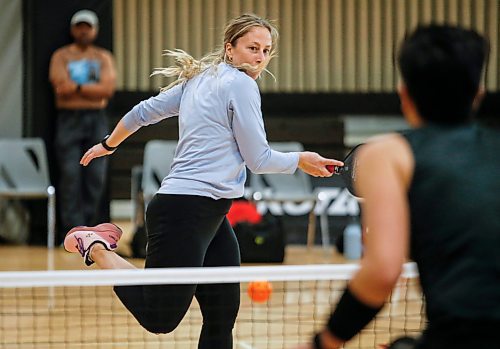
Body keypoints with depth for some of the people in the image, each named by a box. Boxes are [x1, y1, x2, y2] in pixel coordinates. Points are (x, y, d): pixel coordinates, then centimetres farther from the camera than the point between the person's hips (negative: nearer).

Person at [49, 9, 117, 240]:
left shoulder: (103, 58, 12)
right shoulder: (61, 56, 6)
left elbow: (108, 89, -5)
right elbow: (61, 88, -10)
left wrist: (77, 87, -8)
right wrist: (92, 89, -5)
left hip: (97, 120, 2)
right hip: (69, 119, -2)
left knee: (96, 176, -1)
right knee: (70, 176, -8)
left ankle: (88, 227, 7)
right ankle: (73, 228, -7)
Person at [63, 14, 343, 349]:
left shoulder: (198, 80, 15)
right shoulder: (241, 84, -9)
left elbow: (145, 111, 21)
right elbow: (258, 159, -9)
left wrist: (108, 145, 36)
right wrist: (300, 160, 7)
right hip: (185, 211, -11)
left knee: (222, 317, 7)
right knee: (159, 319, -6)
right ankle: (96, 248, 7)